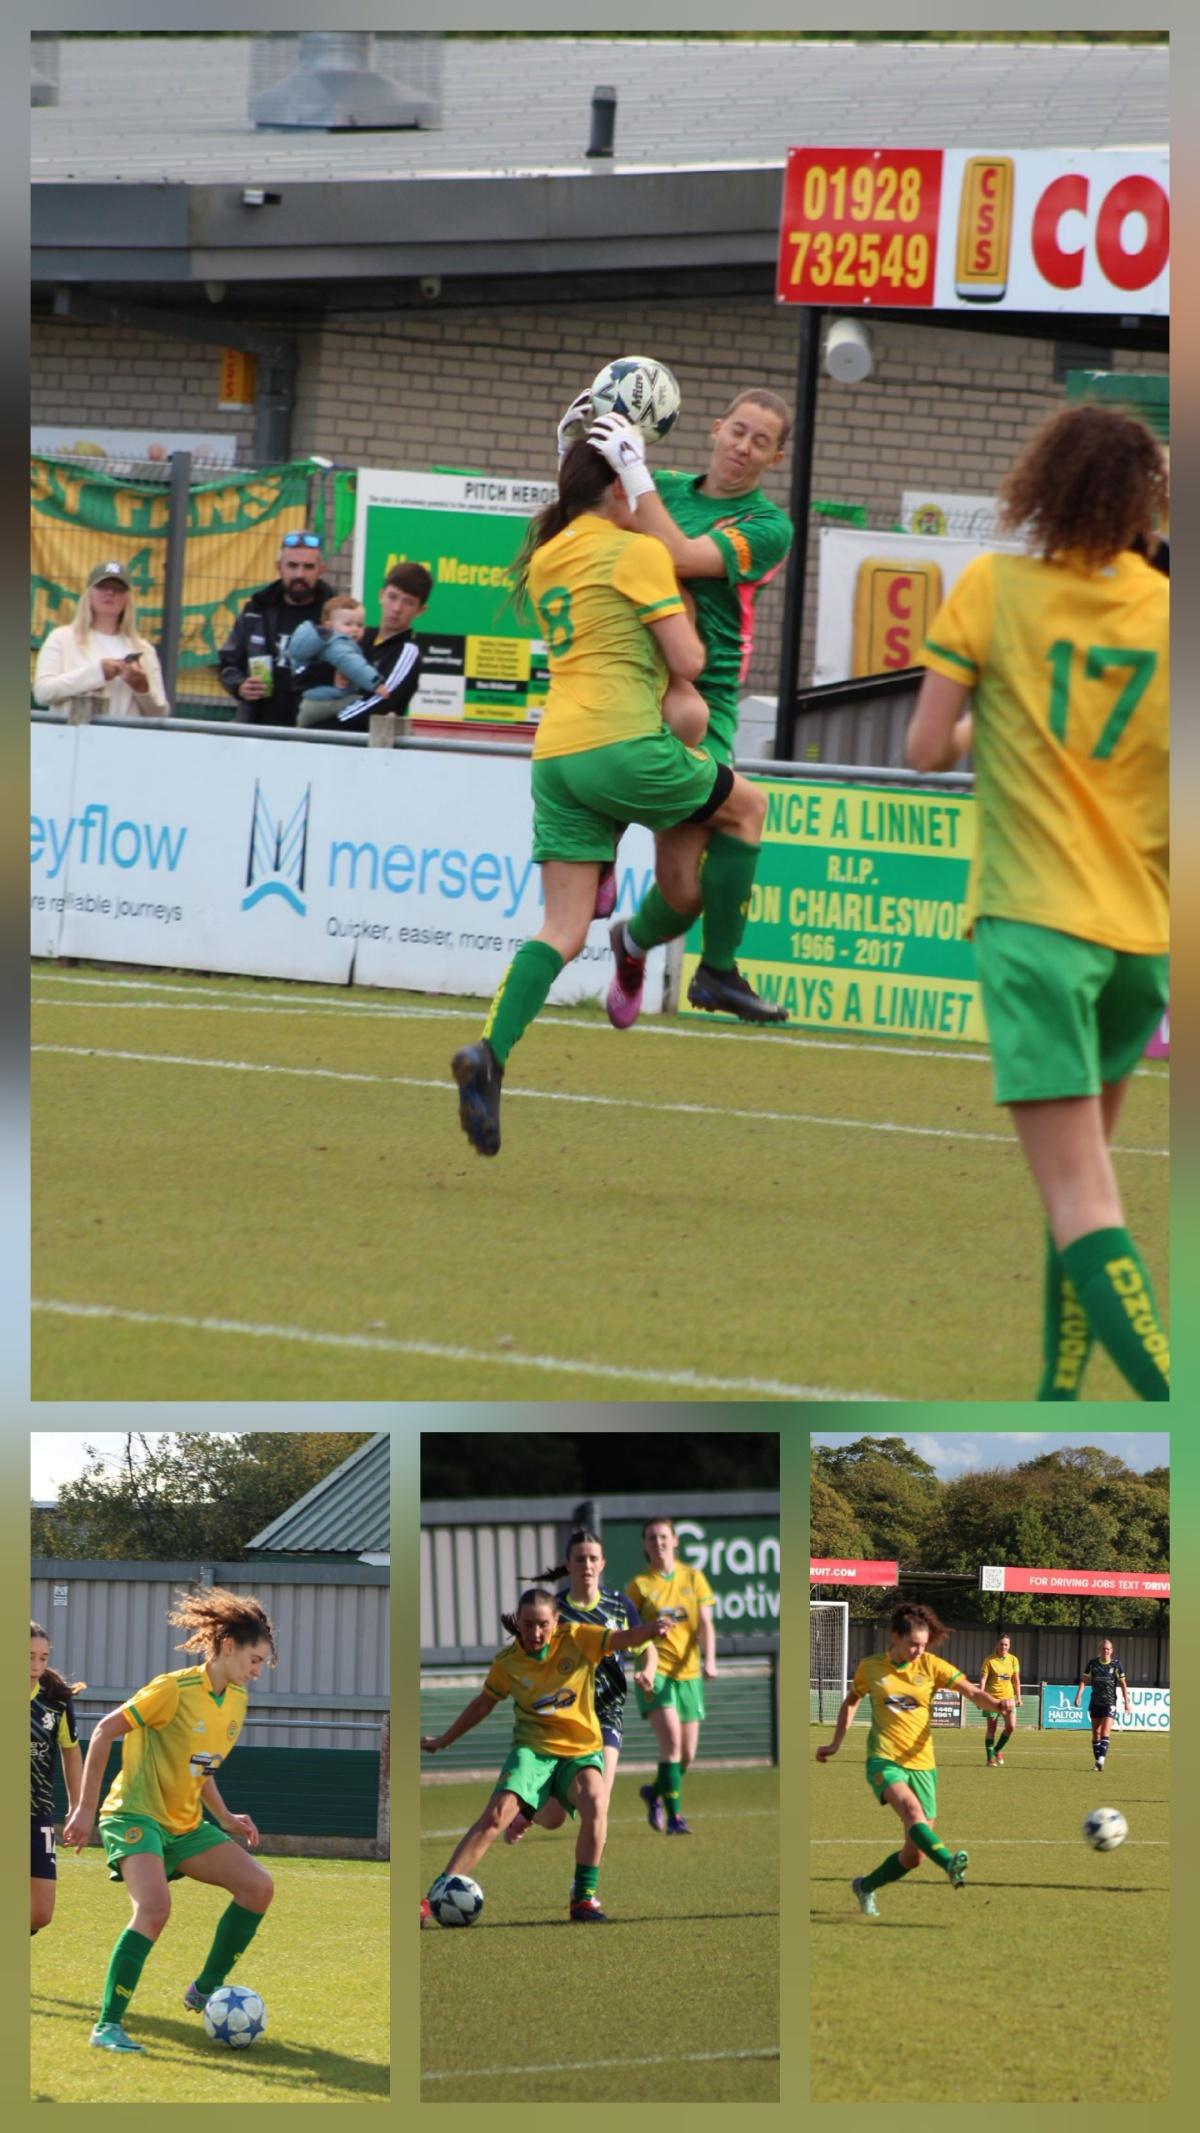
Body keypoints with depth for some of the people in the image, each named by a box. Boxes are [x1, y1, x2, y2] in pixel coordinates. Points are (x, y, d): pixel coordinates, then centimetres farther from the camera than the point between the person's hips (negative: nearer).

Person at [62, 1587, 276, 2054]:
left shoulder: (235, 1701, 8)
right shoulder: (174, 1690, -17)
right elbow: (105, 1732, -14)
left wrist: (224, 1818, 14)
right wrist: (85, 1809, -16)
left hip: (185, 1826, 8)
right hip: (136, 1817, -8)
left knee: (258, 1887, -3)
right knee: (155, 1906, -30)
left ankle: (205, 1990, 11)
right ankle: (108, 2025, -25)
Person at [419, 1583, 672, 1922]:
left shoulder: (577, 1639, -7)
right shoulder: (507, 1663, -1)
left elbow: (623, 1639, -20)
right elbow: (483, 1704, 17)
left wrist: (651, 1629, -43)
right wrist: (443, 1740, 27)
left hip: (581, 1750, -1)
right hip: (533, 1748, 1)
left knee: (595, 1802, -31)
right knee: (496, 1815, -19)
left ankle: (584, 1898, -19)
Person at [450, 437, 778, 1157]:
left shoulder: (545, 559, 18)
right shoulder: (638, 552, -4)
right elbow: (687, 660, -5)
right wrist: (686, 628, 15)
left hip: (557, 757, 6)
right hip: (623, 744, -6)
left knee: (563, 931, 4)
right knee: (747, 804, 21)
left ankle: (490, 1053, -17)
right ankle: (719, 968, 20)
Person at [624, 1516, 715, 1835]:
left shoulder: (693, 1578, 7)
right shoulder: (639, 1585, 0)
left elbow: (705, 1624, 3)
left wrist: (709, 1660, -13)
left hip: (688, 1672, 4)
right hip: (656, 1673, -4)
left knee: (686, 1756, 6)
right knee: (671, 1740, -22)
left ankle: (655, 1792, 35)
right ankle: (674, 1815, -17)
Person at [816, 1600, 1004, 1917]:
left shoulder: (930, 1666, 3)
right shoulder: (870, 1668, 3)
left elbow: (972, 1693, -6)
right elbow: (851, 1701, 23)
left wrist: (997, 1704, -26)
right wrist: (836, 1743, 23)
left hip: (921, 1764, 3)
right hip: (884, 1760, -3)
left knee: (915, 1856, 3)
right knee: (913, 1811, -35)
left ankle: (865, 1887, 28)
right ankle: (950, 1864, -56)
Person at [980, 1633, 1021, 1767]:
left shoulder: (1013, 1660, 6)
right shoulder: (989, 1660, -4)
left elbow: (1016, 1680, 12)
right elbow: (983, 1679, -8)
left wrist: (1018, 1698, 11)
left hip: (1008, 1697, 3)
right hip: (992, 1698, -3)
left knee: (1011, 1726, -11)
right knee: (991, 1729, 1)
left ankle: (997, 1750, 13)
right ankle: (991, 1758, 11)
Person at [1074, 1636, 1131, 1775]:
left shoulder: (1116, 1665, -2)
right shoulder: (1092, 1664, 3)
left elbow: (1123, 1684, 3)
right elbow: (1084, 1681, 5)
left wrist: (1126, 1702, -1)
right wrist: (1078, 1696, -8)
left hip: (1110, 1703, -3)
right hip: (1095, 1702, 3)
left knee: (1105, 1731, -16)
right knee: (1096, 1732, 5)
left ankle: (1102, 1758, -23)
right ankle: (1097, 1761, 12)